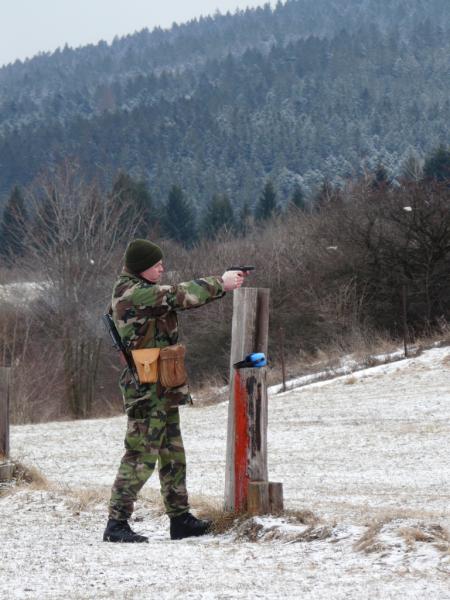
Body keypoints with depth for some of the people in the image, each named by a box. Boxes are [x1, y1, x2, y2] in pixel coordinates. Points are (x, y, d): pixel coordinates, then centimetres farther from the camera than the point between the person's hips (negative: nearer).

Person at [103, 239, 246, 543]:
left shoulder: (146, 291, 15)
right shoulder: (133, 293, -16)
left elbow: (185, 297, 15)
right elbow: (179, 295, -22)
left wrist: (223, 282, 2)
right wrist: (221, 284, -15)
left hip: (164, 388, 10)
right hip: (146, 388, -10)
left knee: (173, 455, 13)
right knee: (141, 455, -9)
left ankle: (181, 518, 19)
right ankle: (117, 523, -6)